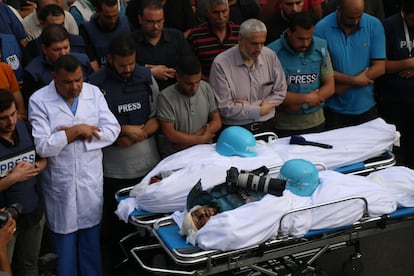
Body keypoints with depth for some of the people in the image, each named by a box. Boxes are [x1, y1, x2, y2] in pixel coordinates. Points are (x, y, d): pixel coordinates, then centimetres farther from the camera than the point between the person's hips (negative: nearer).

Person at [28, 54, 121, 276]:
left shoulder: (94, 92, 0)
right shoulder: (39, 101, -11)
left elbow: (112, 130, -6)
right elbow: (42, 146, -19)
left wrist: (76, 135, -14)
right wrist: (77, 130, -18)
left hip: (91, 179, 3)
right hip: (59, 183, -3)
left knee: (91, 236, 17)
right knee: (63, 240, 12)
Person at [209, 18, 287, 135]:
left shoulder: (270, 56, 7)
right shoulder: (220, 64, -8)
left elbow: (280, 92, 11)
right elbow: (224, 107, -10)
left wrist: (250, 106, -2)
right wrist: (260, 110, -4)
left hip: (266, 126, 3)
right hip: (235, 130, -3)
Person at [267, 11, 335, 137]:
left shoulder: (320, 47, -3)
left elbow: (330, 87, -1)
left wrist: (300, 104, -13)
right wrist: (307, 98, -14)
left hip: (316, 123, 4)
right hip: (283, 127, -3)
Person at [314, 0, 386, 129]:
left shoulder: (374, 25, -5)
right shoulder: (322, 28, -10)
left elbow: (380, 67, -9)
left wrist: (344, 86, -14)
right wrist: (354, 81, -15)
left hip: (366, 108, 2)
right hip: (334, 110, -1)